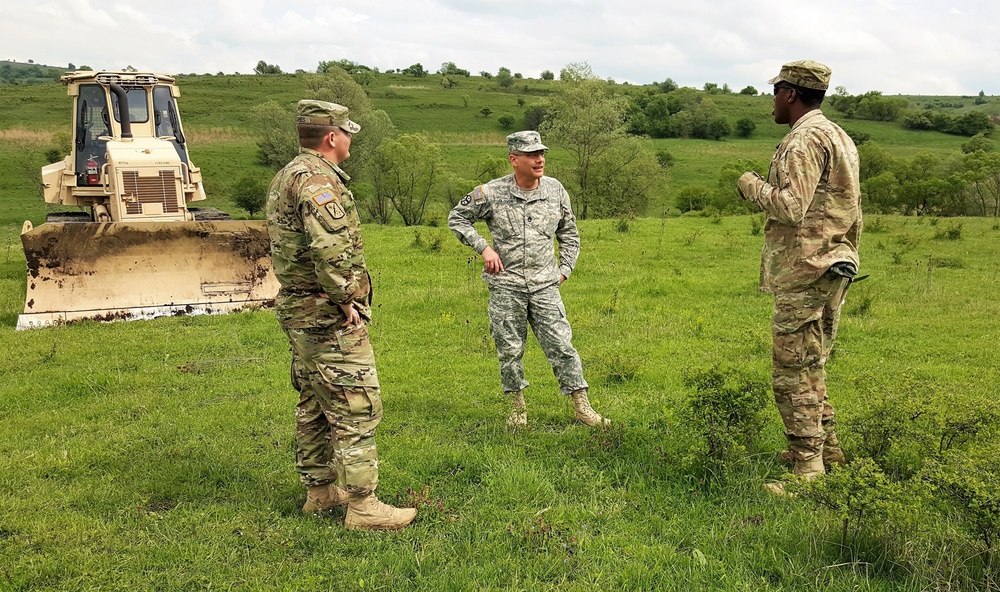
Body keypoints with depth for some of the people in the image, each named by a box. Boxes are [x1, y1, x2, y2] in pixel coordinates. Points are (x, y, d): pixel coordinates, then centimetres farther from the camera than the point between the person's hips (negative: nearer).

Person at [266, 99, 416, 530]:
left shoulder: (285, 176, 15)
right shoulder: (318, 179, -17)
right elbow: (329, 247, -32)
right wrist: (345, 299, -20)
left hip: (298, 312, 11)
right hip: (329, 317, -11)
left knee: (314, 406, 18)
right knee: (356, 408, -5)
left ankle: (320, 490, 29)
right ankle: (363, 506, 1)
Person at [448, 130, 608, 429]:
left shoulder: (556, 190, 3)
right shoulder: (491, 193, -7)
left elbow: (569, 233, 17)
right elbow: (456, 217, 6)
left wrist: (564, 269, 8)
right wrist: (483, 247, -5)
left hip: (545, 285, 1)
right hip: (505, 287, -1)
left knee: (561, 345, -2)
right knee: (509, 350, 7)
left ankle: (581, 406, 9)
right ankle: (518, 407, 24)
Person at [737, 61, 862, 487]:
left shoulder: (805, 140, -15)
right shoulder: (840, 137, 17)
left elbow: (791, 208, -25)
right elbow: (852, 211, 19)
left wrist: (752, 185, -8)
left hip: (804, 272, -10)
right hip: (834, 268, 10)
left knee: (792, 372, -6)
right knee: (811, 366, 21)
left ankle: (808, 470, -4)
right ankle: (824, 446, 31)